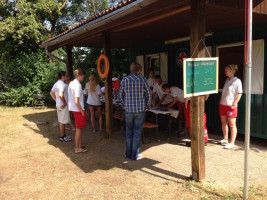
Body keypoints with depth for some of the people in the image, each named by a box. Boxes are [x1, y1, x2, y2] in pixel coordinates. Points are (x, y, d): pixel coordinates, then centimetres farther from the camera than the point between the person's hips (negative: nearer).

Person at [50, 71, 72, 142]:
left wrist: (56, 101, 15)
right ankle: (62, 137, 6)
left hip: (59, 105, 10)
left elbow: (51, 93, 19)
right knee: (63, 121, -2)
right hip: (63, 106, -10)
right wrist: (64, 103, -20)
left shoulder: (56, 83, 12)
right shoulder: (62, 84, -19)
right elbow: (60, 94, -32)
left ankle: (63, 135, 26)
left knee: (62, 121, 17)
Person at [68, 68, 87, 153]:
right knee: (79, 128, 1)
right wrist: (82, 111, -16)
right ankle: (77, 148, 11)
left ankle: (79, 146, 25)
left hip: (73, 108, 9)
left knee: (79, 128, 16)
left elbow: (70, 97, 17)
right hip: (78, 109, -9)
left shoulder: (71, 83, 10)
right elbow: (76, 101, -23)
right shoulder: (77, 85, -19)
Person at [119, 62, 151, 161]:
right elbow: (148, 94, -2)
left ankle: (128, 153, 22)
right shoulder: (142, 79, -6)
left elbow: (121, 95, 8)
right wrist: (147, 106, 12)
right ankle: (135, 155, 13)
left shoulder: (124, 80, 0)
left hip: (128, 109, 2)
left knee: (129, 131, 14)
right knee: (137, 132, 6)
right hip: (140, 109, -2)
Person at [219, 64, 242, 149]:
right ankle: (225, 139, 28)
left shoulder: (237, 81, -10)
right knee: (223, 122, 15)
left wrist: (234, 104, -17)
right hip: (222, 104, 8)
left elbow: (239, 94, -12)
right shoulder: (227, 80, 12)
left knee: (232, 125, -2)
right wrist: (221, 100, 13)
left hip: (231, 106, -8)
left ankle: (232, 143, 3)